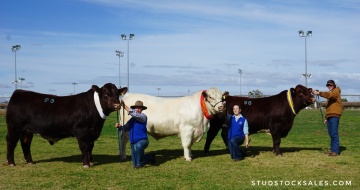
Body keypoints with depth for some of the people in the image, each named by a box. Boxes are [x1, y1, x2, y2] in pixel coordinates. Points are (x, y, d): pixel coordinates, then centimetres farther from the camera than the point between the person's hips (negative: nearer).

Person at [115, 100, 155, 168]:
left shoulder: (143, 117, -9)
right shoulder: (132, 119, 9)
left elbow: (135, 114, -27)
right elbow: (126, 128, 12)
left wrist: (124, 106, -28)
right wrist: (119, 126, -9)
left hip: (142, 140, -6)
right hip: (133, 143, 7)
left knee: (138, 146, -44)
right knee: (135, 165, 10)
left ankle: (140, 163, -21)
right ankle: (150, 158, 37)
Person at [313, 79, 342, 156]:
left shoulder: (336, 91, -1)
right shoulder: (330, 93, 27)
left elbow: (329, 95, -25)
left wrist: (319, 93, -34)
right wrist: (326, 117, 23)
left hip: (335, 115, -9)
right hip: (330, 115, 9)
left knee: (334, 133, -13)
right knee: (331, 133, 10)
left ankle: (336, 151, -13)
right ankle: (332, 149, 14)